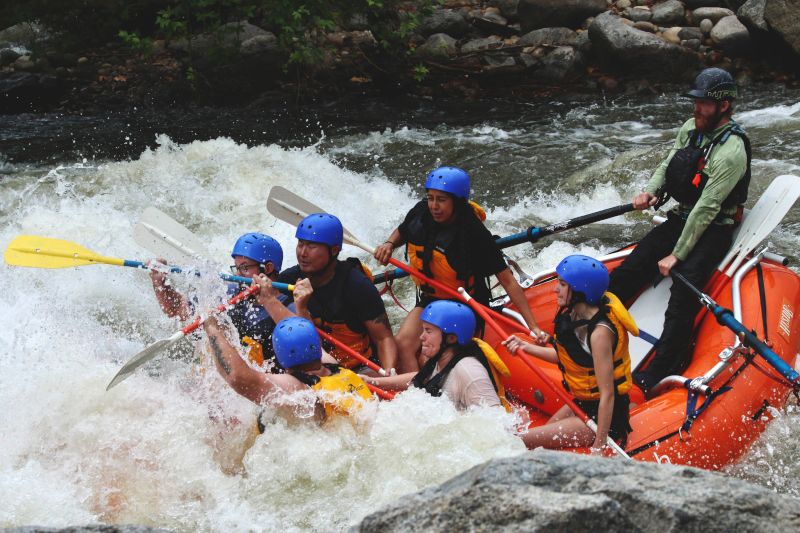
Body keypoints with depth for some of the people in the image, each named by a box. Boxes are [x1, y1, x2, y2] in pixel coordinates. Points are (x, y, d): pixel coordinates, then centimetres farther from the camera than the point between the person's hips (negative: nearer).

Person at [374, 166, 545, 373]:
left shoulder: (475, 233, -23)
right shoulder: (420, 214, -8)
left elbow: (508, 281, -21)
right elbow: (402, 232, 17)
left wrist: (533, 327, -25)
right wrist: (389, 244, -7)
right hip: (429, 301, 5)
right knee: (403, 343, -18)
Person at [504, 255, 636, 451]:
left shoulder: (599, 332, -28)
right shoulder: (575, 315, -3)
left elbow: (607, 394, -28)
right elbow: (567, 356, 13)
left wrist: (599, 447, -27)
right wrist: (526, 347, 7)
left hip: (603, 416, -9)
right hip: (582, 405, 9)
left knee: (522, 443, -13)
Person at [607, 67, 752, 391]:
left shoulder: (732, 151, -23)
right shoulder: (691, 128, 2)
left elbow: (706, 208, -24)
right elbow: (668, 166, 15)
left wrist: (677, 255, -23)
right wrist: (649, 192, -7)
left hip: (713, 231, -8)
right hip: (681, 219, 8)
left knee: (683, 293, -26)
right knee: (626, 273, -3)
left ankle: (657, 376, -28)